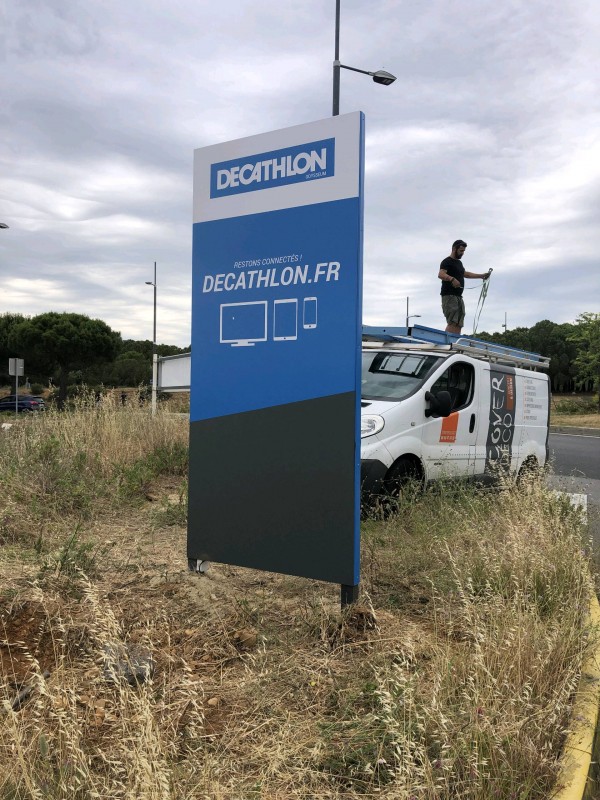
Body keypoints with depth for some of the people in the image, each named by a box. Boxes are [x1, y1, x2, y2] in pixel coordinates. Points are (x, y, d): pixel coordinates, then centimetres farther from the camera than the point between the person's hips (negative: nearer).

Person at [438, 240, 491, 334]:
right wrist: (451, 279, -42)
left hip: (459, 297, 10)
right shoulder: (447, 262, -6)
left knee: (459, 325, 3)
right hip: (449, 295, -10)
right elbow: (441, 274, -24)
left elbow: (465, 274, 40)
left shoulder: (459, 262, 24)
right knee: (452, 322, -22)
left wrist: (482, 275, 43)